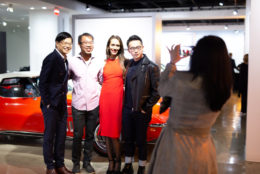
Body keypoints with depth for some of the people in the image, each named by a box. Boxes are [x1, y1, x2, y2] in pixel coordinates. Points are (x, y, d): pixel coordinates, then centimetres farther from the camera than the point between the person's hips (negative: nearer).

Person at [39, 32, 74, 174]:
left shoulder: (64, 59, 11)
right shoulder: (51, 59, -13)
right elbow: (42, 83, -14)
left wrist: (64, 100, 11)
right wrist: (47, 103, -15)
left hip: (62, 104, 8)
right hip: (51, 105, -8)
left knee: (61, 135, 13)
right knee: (49, 135, 4)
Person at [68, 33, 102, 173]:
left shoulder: (97, 62, 5)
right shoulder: (72, 62, -2)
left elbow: (101, 80, 16)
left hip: (94, 105, 2)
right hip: (78, 105, -2)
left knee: (90, 135, 11)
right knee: (77, 136, 5)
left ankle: (87, 162, 26)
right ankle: (76, 163, 24)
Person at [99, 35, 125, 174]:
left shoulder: (123, 61, 3)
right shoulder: (104, 62, 10)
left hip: (118, 98, -3)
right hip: (104, 97, 3)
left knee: (114, 133, -2)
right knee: (106, 133, 7)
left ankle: (118, 162, 16)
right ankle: (110, 161, 21)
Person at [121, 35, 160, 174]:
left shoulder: (151, 67, -10)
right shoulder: (128, 65, 7)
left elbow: (157, 91, -11)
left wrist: (145, 108, -10)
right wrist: (126, 105, 5)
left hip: (141, 112, -5)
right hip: (127, 110, 5)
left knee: (141, 140, 8)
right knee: (127, 139, 15)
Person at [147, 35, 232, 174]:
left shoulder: (180, 79, -23)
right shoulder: (226, 86, -11)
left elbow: (162, 90, -2)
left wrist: (172, 62, 6)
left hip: (175, 143, -3)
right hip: (204, 147, 3)